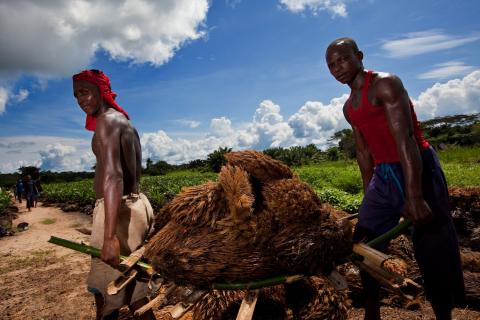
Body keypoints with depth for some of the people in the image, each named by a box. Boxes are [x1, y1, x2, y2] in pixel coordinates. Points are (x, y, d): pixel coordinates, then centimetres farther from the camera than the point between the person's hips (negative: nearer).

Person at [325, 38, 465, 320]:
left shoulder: (386, 84, -12)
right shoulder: (349, 108, 11)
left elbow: (405, 139, -22)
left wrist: (414, 196, -28)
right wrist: (369, 195, 16)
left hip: (419, 170, -7)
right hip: (383, 176, 8)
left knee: (434, 253, -2)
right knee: (366, 243, 10)